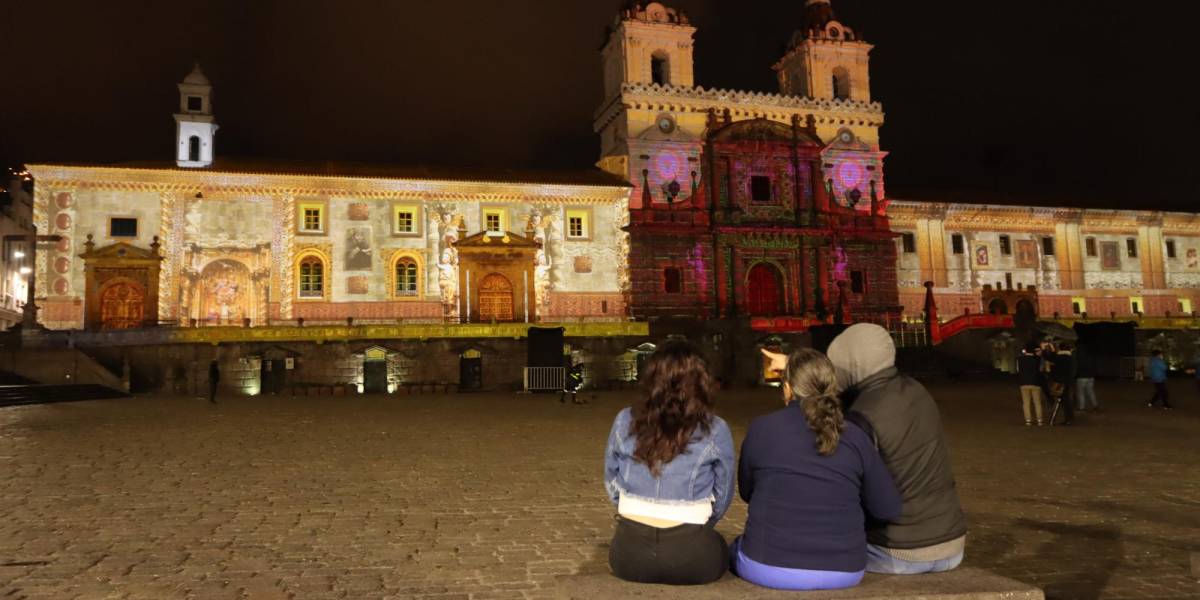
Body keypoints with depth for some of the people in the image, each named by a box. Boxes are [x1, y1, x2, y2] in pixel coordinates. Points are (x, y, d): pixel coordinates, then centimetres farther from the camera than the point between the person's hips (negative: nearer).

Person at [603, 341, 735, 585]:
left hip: (628, 553, 2)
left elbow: (612, 483, 7)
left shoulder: (625, 421, -3)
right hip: (689, 558, -1)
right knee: (718, 545, 32)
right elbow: (722, 496, 3)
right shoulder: (715, 431, -7)